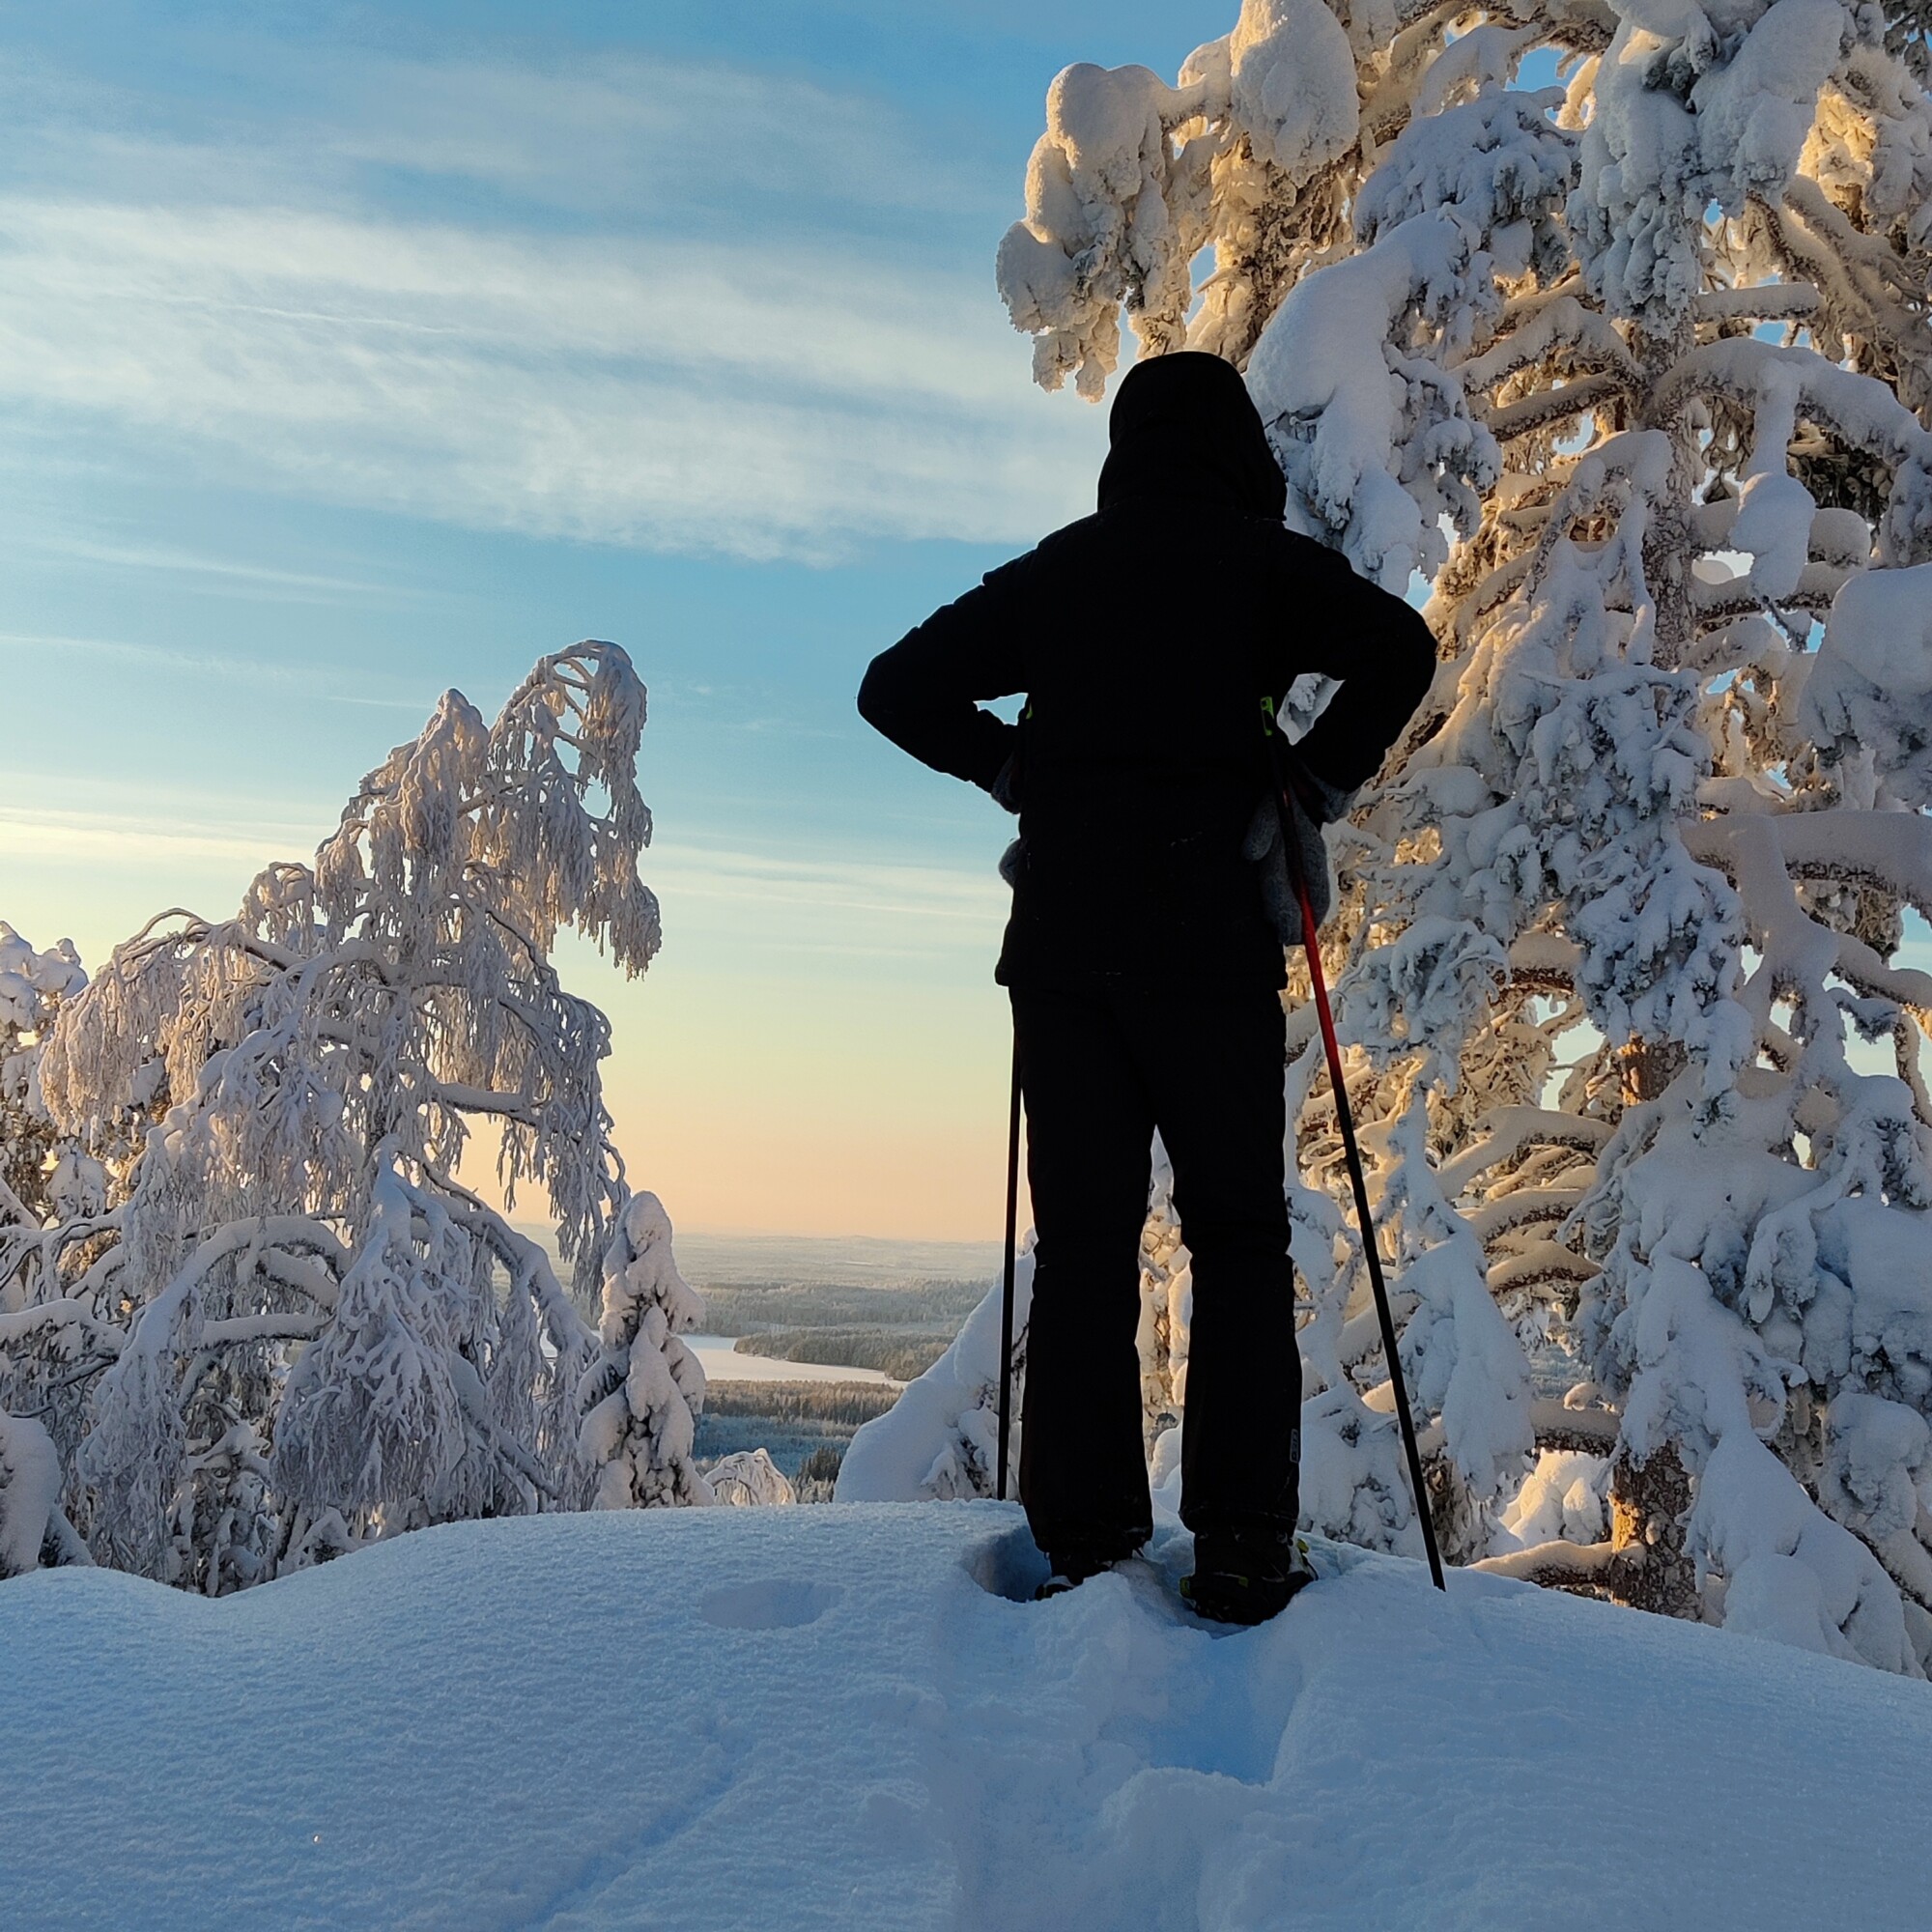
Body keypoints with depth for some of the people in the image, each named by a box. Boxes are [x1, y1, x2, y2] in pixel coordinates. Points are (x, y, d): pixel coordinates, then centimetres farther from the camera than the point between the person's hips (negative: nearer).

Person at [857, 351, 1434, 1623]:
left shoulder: (1055, 572, 15)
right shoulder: (1256, 561, 3)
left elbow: (896, 687, 17)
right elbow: (1400, 648, -13)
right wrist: (1318, 789, -4)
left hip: (1060, 932, 4)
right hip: (1203, 931, -3)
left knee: (1083, 1236, 7)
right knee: (1237, 1233, 3)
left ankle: (1081, 1536, 8)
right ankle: (1240, 1545, -1)